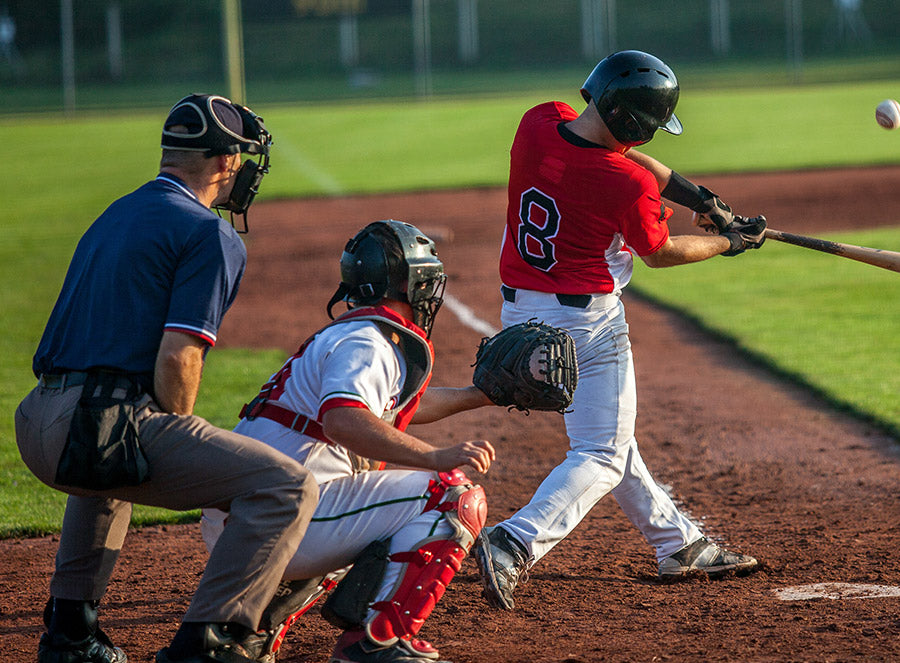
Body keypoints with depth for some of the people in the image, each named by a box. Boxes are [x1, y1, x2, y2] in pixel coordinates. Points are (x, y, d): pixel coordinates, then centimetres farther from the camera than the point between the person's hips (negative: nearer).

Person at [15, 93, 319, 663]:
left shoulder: (115, 217, 25)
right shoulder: (211, 236, -3)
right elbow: (177, 360, -14)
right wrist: (177, 448, 2)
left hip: (37, 430, 9)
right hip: (110, 424, -9)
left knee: (108, 471, 43)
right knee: (288, 488, -8)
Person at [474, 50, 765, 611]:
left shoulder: (539, 123, -6)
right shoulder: (629, 185, -24)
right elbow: (660, 253, -4)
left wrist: (704, 199, 11)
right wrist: (729, 242, 12)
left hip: (519, 313, 8)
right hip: (587, 322, -8)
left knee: (606, 434, 20)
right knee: (603, 456, 1)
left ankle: (679, 544, 34)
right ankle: (514, 545, -19)